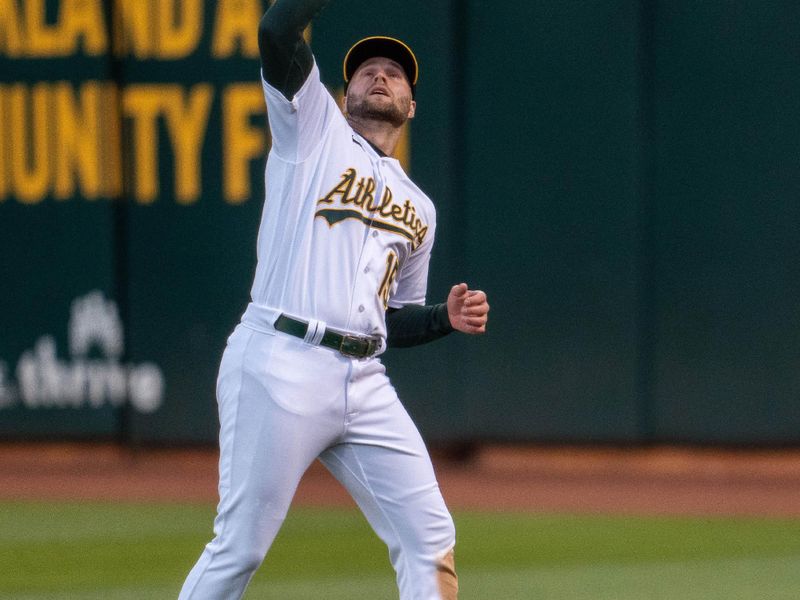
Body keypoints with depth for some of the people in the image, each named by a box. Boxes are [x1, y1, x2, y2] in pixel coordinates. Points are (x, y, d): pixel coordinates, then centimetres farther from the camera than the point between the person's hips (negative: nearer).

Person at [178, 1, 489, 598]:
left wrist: (447, 316, 10)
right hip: (280, 367, -6)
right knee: (240, 548, -6)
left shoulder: (419, 209, 25)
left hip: (364, 384, 6)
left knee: (429, 538, -1)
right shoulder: (314, 130, 10)